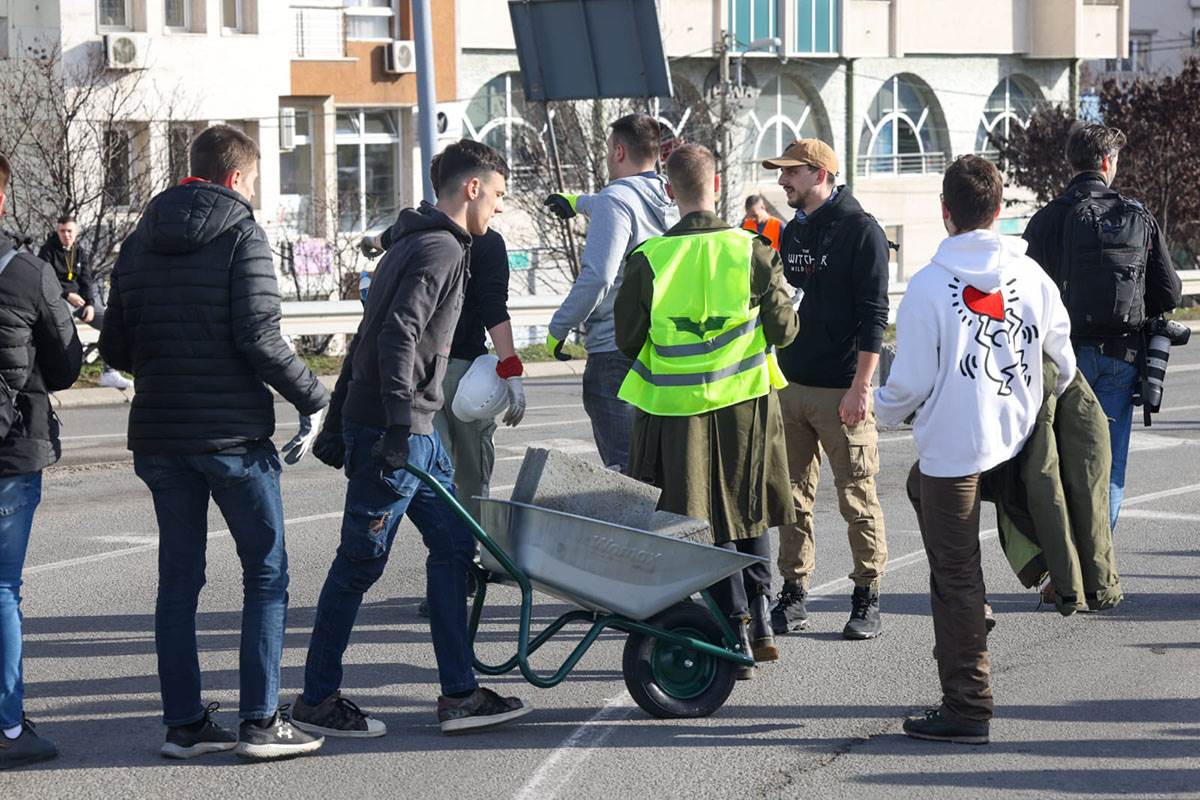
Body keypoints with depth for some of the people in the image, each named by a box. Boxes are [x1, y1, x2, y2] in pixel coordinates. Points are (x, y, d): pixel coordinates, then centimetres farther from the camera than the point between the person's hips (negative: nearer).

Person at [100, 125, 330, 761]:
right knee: (266, 573, 4)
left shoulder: (138, 244, 11)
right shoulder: (241, 236, -8)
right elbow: (259, 337, -17)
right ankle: (261, 720, 1)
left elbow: (114, 348, 11)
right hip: (234, 434, -6)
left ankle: (184, 722, 13)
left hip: (158, 438, 6)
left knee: (178, 579, 11)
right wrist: (312, 398, -6)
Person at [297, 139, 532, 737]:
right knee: (362, 561, -2)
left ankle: (459, 693, 11)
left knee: (452, 544, 9)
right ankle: (317, 699, 7)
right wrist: (400, 430, -26)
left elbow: (369, 337, 21)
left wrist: (339, 424, 23)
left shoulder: (416, 245, 19)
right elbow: (396, 340, -23)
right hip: (393, 429, -10)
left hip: (415, 429, 10)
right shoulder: (439, 251, -13)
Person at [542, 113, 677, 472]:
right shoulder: (666, 200, 14)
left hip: (615, 350, -9)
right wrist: (578, 201, 57)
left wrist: (558, 328, -10)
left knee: (622, 462, -11)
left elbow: (597, 277, -21)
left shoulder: (615, 200, -12)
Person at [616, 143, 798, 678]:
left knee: (710, 520, 9)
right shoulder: (751, 252, -9)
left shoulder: (648, 259, -11)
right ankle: (760, 619, 20)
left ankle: (737, 630, 6)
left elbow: (627, 340, -4)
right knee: (749, 513, 20)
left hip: (679, 407, -1)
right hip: (746, 399, 1)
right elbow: (784, 329, -3)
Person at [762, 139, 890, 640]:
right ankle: (794, 594, 14)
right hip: (790, 386, 7)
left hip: (842, 392, -7)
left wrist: (860, 387, -17)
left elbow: (873, 316, -12)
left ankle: (867, 598, 8)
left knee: (857, 499, -1)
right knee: (793, 497, 8)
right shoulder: (792, 232, 15)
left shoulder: (861, 231, -7)